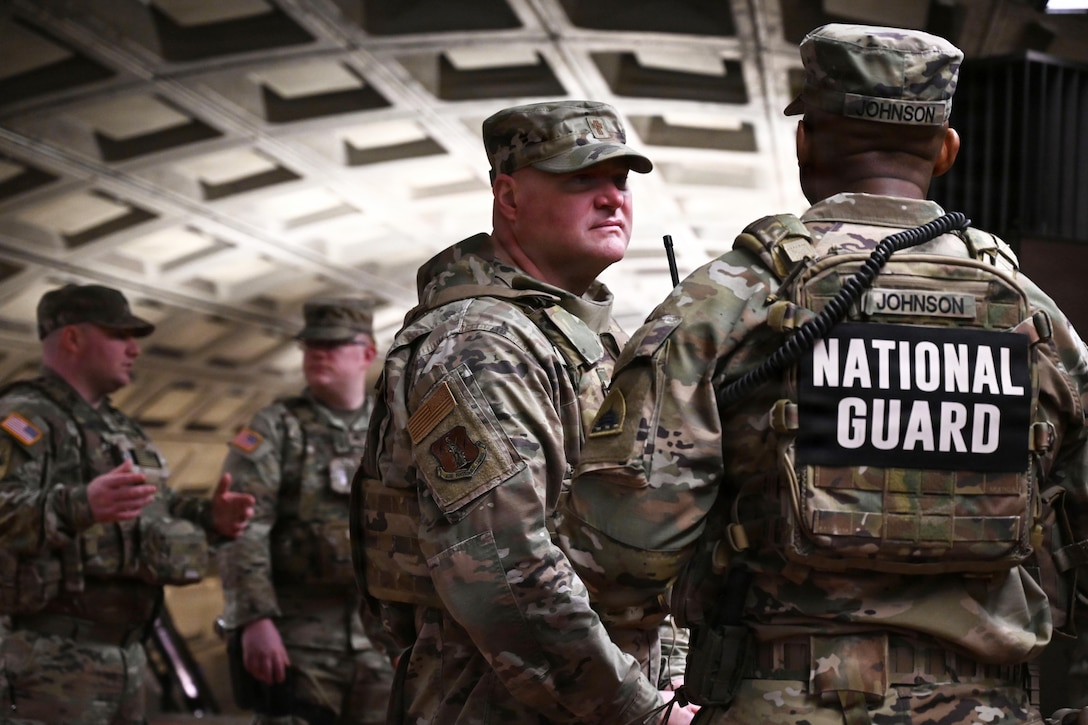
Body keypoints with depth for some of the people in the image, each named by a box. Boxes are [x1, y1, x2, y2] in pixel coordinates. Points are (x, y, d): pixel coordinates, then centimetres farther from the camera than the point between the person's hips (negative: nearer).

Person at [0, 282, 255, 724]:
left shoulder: (116, 427, 21)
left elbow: (153, 514, 29)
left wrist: (208, 518, 9)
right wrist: (80, 506, -42)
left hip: (125, 651, 9)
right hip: (53, 656, -9)